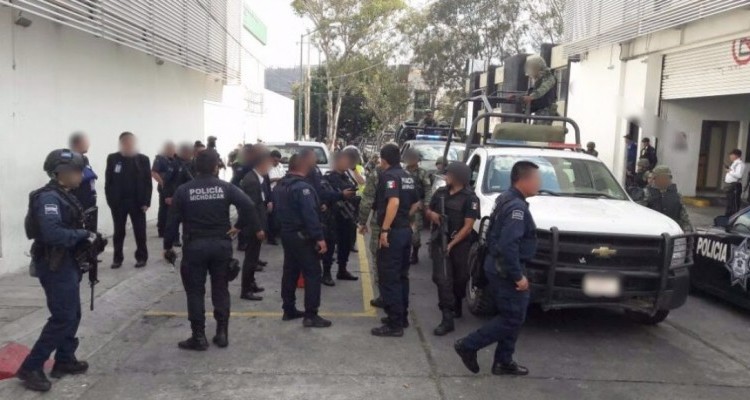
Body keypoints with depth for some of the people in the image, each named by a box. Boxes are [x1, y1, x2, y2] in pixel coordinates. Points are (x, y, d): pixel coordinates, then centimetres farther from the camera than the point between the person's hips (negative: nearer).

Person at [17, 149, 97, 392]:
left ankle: (64, 361, 28)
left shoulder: (64, 196, 11)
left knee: (72, 315, 16)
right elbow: (52, 233, -31)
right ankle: (31, 367, 1)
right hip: (55, 266, -10)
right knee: (63, 318, -8)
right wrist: (83, 234, -21)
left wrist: (86, 238, -3)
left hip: (66, 263, 10)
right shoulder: (48, 197, -19)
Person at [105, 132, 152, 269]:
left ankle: (141, 257, 16)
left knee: (140, 231, 5)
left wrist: (146, 202, -9)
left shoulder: (143, 159, 0)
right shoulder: (112, 159, 2)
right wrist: (110, 200, -7)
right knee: (119, 232, 10)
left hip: (137, 202, -1)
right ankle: (117, 258, 19)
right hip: (118, 202, 1)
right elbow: (108, 182, 1)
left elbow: (148, 183, -2)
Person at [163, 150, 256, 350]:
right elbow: (247, 204, -18)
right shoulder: (226, 187, -2)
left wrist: (167, 245, 7)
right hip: (221, 244, 1)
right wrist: (239, 226, -6)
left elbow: (173, 221, -3)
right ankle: (222, 333, 15)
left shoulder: (184, 190, -2)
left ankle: (199, 337, 8)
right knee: (221, 290, 12)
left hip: (195, 245, -1)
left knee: (195, 292, 6)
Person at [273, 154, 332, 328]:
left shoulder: (279, 186, 11)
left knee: (290, 272, 15)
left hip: (286, 234, 9)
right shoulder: (302, 187, -20)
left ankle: (289, 310, 22)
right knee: (312, 274, -5)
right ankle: (311, 316, -6)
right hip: (302, 237, -9)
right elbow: (310, 215, -25)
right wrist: (319, 238, -25)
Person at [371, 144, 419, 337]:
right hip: (406, 230, 9)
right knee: (401, 276, 17)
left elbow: (394, 201, -28)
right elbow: (415, 203, 21)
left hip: (393, 231, -9)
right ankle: (401, 317, 25)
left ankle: (394, 324, -2)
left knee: (388, 278, -4)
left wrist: (385, 229, -27)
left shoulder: (388, 175, -14)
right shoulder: (408, 177, 13)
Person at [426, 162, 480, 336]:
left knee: (459, 278, 11)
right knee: (442, 279, -8)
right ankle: (448, 318, -9)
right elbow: (428, 211, 21)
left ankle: (457, 307, 37)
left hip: (459, 244, -3)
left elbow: (468, 226, -14)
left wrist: (452, 244, -20)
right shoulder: (441, 192, 9)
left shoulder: (470, 198, -9)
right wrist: (431, 214, -5)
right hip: (439, 242, 3)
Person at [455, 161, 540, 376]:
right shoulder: (517, 207, -21)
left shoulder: (506, 199, 12)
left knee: (512, 316, 17)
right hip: (506, 271, -10)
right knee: (513, 318, -1)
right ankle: (468, 345, 5)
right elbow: (508, 245, -29)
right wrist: (518, 276, -21)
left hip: (499, 267, 10)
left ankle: (504, 361, 24)